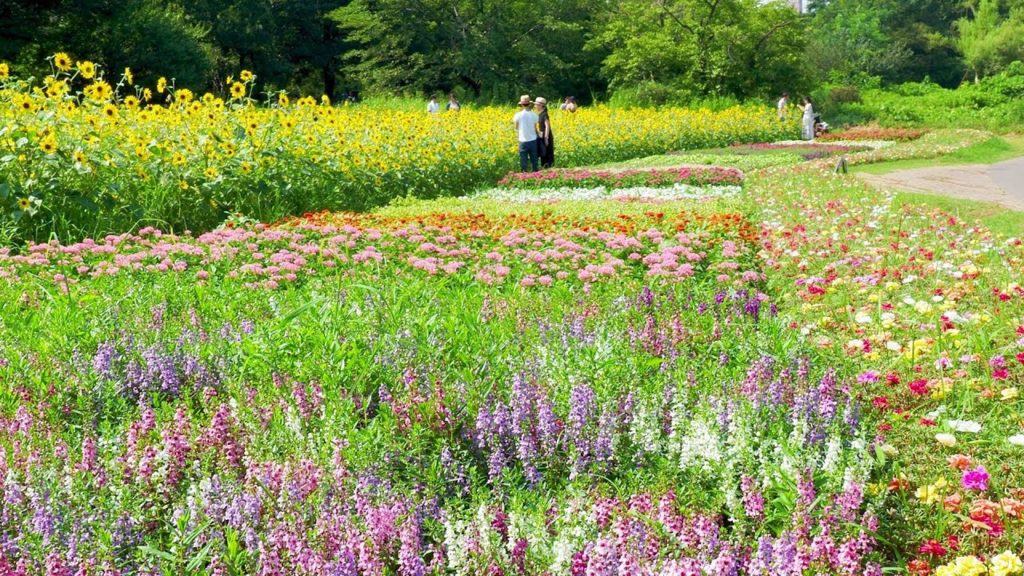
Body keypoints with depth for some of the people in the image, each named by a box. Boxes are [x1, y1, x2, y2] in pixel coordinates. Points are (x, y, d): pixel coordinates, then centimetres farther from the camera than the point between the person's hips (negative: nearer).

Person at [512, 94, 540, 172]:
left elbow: (516, 128, 3)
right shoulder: (534, 115, -4)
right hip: (533, 140, 2)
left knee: (523, 160, 3)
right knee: (534, 160, 11)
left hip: (523, 141, -2)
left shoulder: (518, 115, -9)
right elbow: (535, 128, 2)